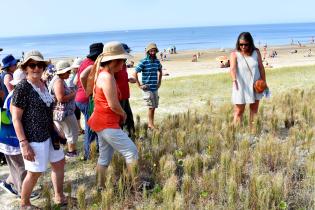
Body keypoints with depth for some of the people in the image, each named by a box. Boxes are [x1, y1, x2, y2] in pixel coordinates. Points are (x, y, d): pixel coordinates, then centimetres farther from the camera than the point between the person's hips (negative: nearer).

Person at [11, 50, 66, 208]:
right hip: (33, 138, -8)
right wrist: (24, 144, -22)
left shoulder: (43, 84, 5)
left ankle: (59, 197, 38)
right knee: (34, 173, 6)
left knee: (59, 163, 19)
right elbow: (16, 118, -18)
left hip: (49, 135, 8)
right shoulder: (22, 88, -18)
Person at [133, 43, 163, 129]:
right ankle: (151, 124, 7)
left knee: (154, 107, 9)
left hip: (155, 88, 6)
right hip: (147, 89, -6)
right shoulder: (143, 62, -11)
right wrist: (139, 85, -12)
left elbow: (160, 71, 26)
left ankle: (150, 124, 20)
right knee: (151, 107, -4)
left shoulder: (157, 61, 6)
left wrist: (159, 82, 18)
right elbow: (135, 73, -14)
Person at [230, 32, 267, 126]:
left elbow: (261, 68, 3)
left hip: (255, 86, 4)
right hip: (241, 87, -4)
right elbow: (233, 68, -26)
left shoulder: (256, 52, -2)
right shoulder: (235, 54, -11)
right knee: (239, 111, -2)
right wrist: (234, 80, -44)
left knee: (254, 109, 14)